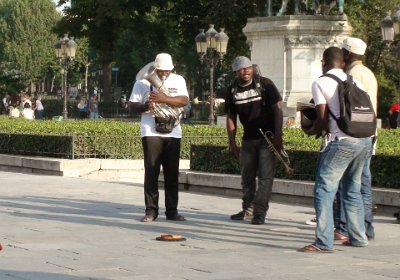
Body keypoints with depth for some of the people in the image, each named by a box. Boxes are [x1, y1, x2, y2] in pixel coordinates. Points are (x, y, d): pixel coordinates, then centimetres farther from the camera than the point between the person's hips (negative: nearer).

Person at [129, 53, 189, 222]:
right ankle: (151, 210, 0)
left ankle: (172, 210, 10)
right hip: (151, 133, -2)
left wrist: (164, 99, -20)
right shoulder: (143, 82, 5)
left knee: (172, 173, 4)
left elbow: (184, 101, -6)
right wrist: (145, 107, -17)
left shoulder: (178, 80, 9)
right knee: (151, 171, -4)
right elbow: (132, 106, 4)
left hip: (173, 133, 2)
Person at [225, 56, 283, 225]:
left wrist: (278, 136, -18)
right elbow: (231, 118, 8)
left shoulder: (264, 84, -9)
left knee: (265, 176, -9)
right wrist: (232, 144, 4)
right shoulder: (232, 90, 2)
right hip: (248, 139, 5)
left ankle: (260, 212, -9)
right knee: (247, 176, 12)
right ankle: (248, 210, 24)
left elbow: (277, 109, -10)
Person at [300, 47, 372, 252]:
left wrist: (310, 131, 14)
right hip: (365, 140, 7)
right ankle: (358, 237, 23)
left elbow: (323, 118, -4)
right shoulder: (354, 81, 16)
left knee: (324, 190, -3)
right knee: (353, 189, 20)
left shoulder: (321, 83, 0)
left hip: (341, 141, -7)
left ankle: (324, 242, -10)